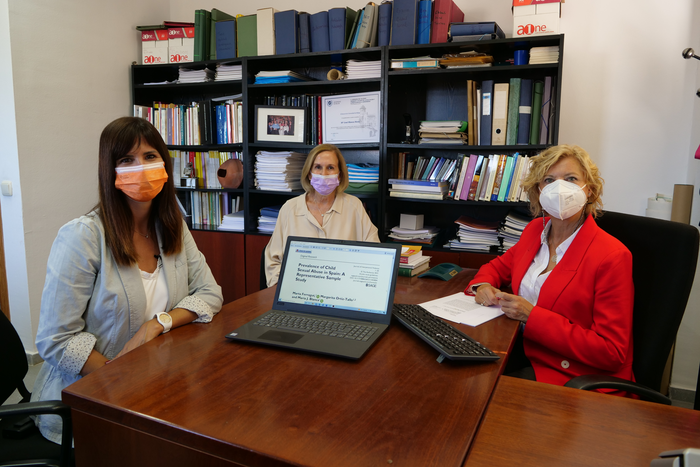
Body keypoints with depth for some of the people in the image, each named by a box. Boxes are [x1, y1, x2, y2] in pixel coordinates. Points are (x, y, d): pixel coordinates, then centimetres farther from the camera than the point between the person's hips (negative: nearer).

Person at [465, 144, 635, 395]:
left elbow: (611, 352, -17)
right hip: (526, 350, 6)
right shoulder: (535, 229, 4)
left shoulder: (612, 256, -16)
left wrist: (532, 316, -22)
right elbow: (500, 265, 22)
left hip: (573, 375, -6)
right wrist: (483, 285, -3)